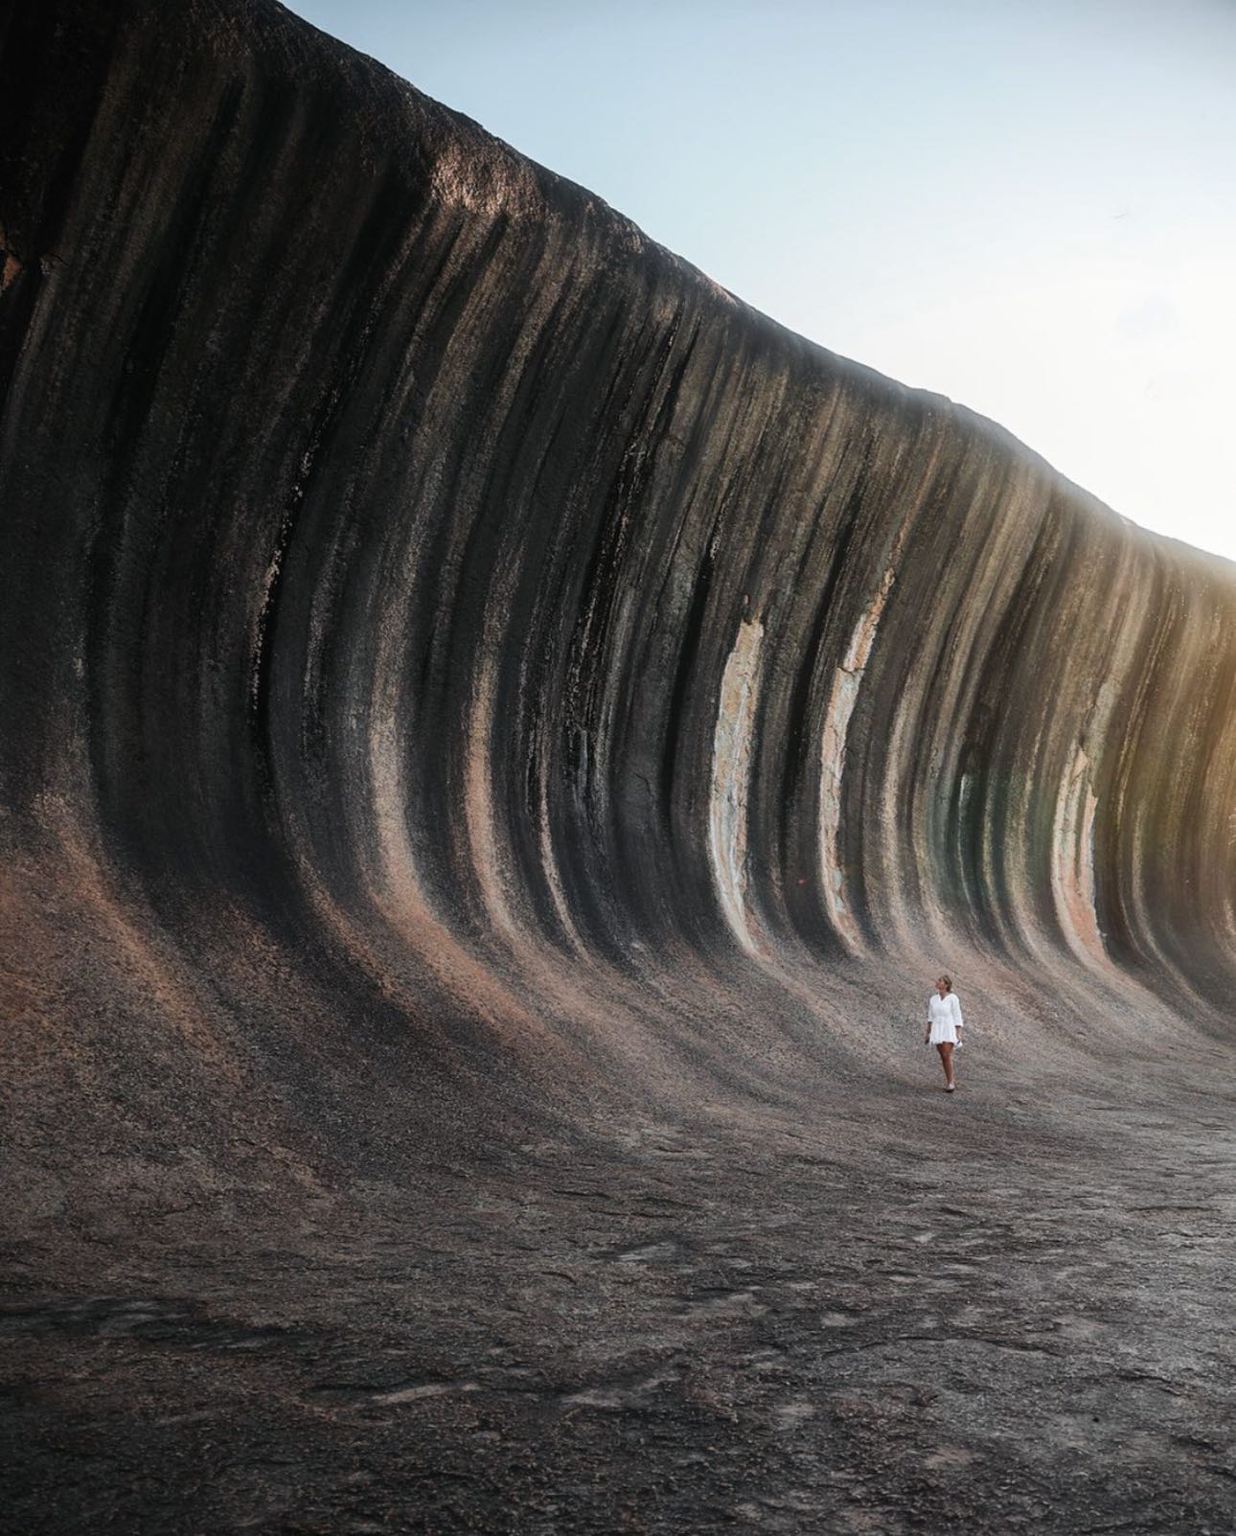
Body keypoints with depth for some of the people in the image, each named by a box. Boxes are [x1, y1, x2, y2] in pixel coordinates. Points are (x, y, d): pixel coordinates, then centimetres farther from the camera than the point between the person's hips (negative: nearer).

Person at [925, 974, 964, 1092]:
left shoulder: (952, 998, -8)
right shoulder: (933, 999, 7)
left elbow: (957, 1016, -6)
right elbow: (930, 1016, 13)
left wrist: (958, 1033, -11)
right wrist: (928, 1032, 11)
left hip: (949, 1029, -5)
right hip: (937, 1030, 5)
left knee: (946, 1056, -15)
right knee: (943, 1057, 8)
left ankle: (950, 1083, -6)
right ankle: (951, 1080, 20)